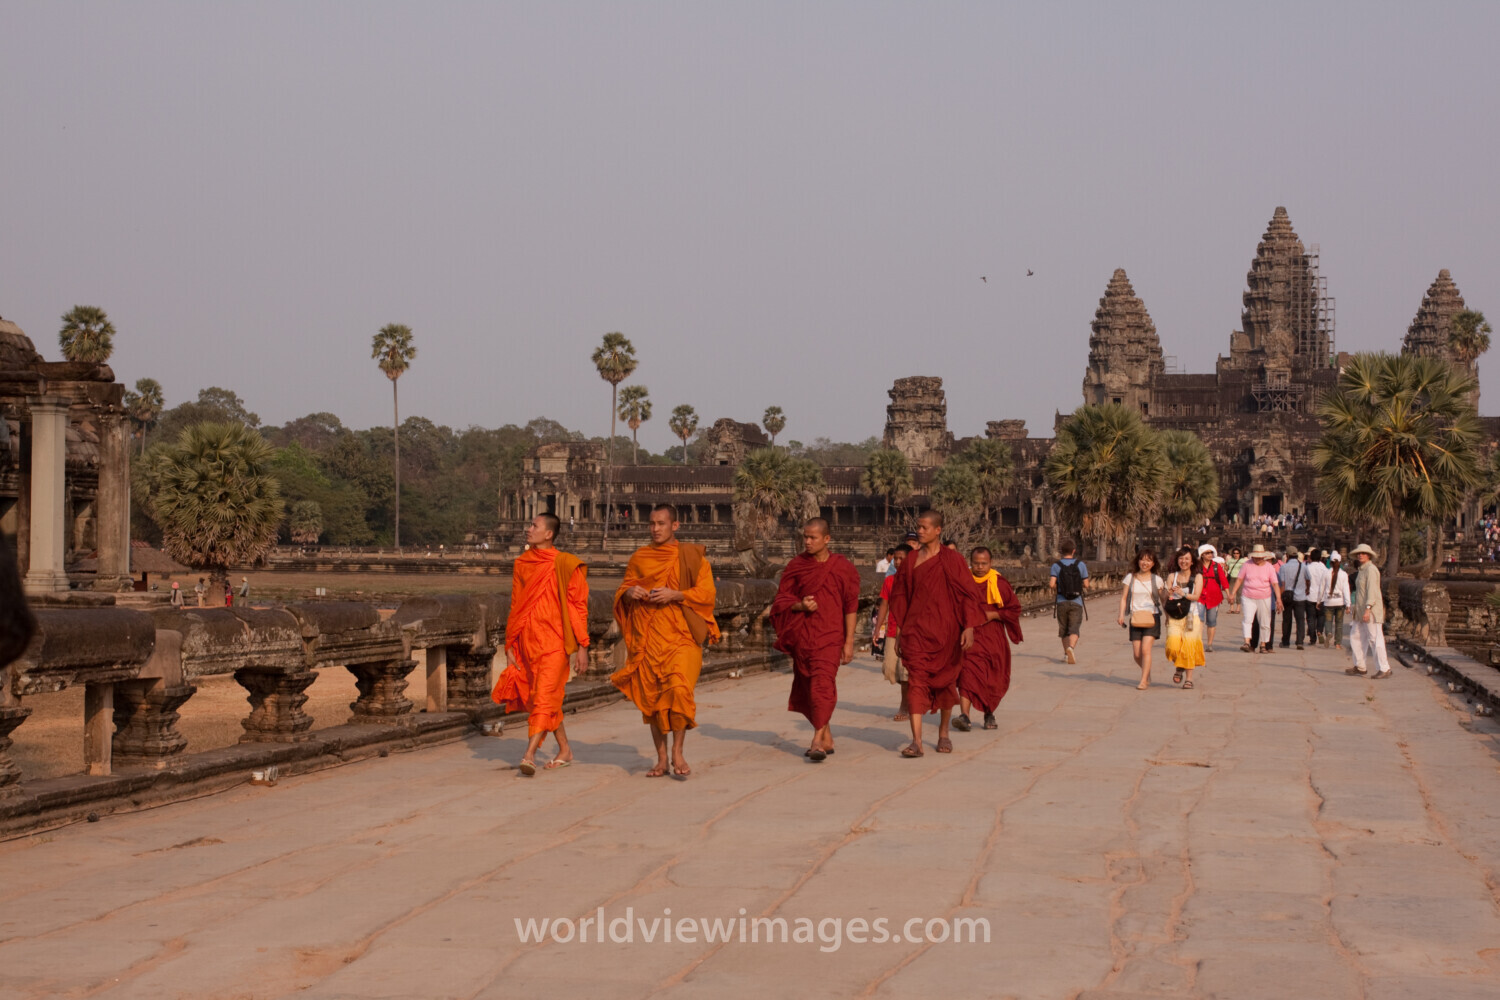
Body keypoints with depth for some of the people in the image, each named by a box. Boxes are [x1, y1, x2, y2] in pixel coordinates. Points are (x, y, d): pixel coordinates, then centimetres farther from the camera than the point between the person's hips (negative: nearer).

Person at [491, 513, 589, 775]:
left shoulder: (565, 565, -7)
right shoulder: (521, 564, 9)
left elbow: (578, 607, -6)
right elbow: (515, 607, 13)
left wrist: (582, 647, -9)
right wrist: (510, 646, 11)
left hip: (555, 643, -6)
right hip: (528, 642, 6)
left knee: (544, 697, -13)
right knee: (543, 699, 12)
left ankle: (530, 754, -20)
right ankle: (565, 751, 24)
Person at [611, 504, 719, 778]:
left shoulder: (691, 557, 4)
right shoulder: (640, 557, 12)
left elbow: (707, 593, -3)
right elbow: (622, 590, 16)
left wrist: (675, 595, -17)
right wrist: (629, 593, -8)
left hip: (681, 634, -3)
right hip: (648, 637, 3)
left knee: (679, 689, -19)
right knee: (652, 696, 3)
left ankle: (677, 751, -4)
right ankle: (661, 758, 12)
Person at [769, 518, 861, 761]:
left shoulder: (842, 568, 0)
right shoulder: (796, 566, 6)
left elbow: (851, 607, 2)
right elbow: (781, 599, 8)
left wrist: (849, 641, -2)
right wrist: (800, 605, -14)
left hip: (829, 634, -4)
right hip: (802, 636, 4)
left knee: (822, 685, -18)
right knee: (807, 689, 9)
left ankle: (817, 742, -22)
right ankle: (827, 738, 24)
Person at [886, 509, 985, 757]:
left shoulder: (952, 560, -3)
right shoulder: (911, 560, 8)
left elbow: (967, 594, -5)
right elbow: (900, 594, 14)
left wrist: (969, 626, -14)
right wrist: (898, 627, 11)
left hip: (945, 629, -2)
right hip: (917, 629, 2)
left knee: (945, 681, 9)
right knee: (916, 679, -11)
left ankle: (944, 734, 29)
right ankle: (916, 741, -17)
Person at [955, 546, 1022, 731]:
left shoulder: (999, 583, 1)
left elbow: (1015, 609, 3)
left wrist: (992, 615, -10)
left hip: (993, 638, 1)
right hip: (969, 635, -1)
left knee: (992, 681, 10)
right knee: (968, 673, -19)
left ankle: (989, 715, 31)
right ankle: (964, 715, -27)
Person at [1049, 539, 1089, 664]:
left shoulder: (1056, 566, -3)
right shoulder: (1080, 564, -1)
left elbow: (1052, 584, -14)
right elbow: (1086, 585, -1)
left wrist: (1056, 589, 9)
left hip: (1061, 602, 1)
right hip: (1076, 602, -1)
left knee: (1064, 630, 16)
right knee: (1074, 629, -7)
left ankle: (1066, 653, 23)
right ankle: (1071, 647, -32)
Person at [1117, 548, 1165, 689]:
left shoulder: (1156, 580, 5)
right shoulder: (1130, 577, 7)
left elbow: (1163, 599, 12)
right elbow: (1123, 597, 7)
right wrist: (1121, 615, -5)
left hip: (1151, 618, -2)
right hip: (1135, 618, 2)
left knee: (1145, 649, -16)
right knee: (1136, 654, 0)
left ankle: (1143, 681, -11)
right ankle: (1147, 672, 28)